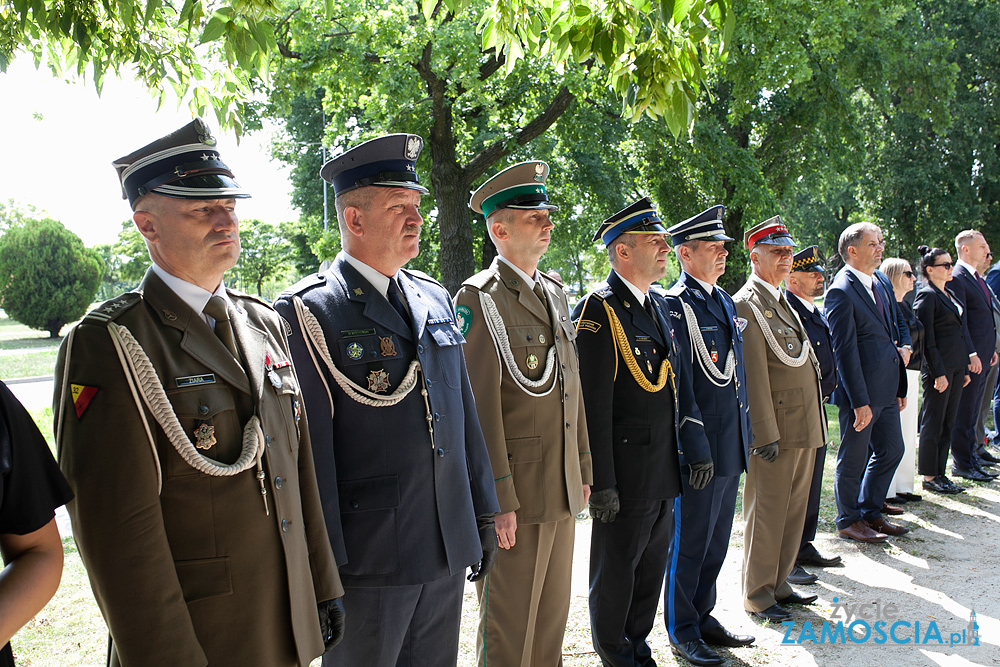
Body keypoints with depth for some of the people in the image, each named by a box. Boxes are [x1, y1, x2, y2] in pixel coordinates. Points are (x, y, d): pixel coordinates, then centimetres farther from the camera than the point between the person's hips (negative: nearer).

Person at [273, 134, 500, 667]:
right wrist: (324, 562, -13)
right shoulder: (308, 312, -11)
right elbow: (308, 446, -13)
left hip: (450, 550, 6)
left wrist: (484, 516, 14)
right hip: (368, 558, -6)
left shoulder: (435, 299, 10)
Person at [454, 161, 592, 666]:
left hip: (562, 488, 7)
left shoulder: (555, 293, 12)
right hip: (514, 491, -7)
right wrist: (499, 499, -19)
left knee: (553, 614, 19)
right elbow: (479, 405, -17)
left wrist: (583, 467, 15)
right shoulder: (478, 298, -13)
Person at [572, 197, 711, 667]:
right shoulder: (599, 309, -15)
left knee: (652, 568, 19)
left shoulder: (658, 303, 11)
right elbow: (594, 404, -19)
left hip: (664, 469, 8)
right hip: (627, 474, -8)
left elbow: (679, 381, 14)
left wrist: (695, 446, 8)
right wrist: (600, 481, -19)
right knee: (615, 573, 9)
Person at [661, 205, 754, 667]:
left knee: (717, 540, 18)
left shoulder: (725, 301, 14)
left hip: (731, 447, 9)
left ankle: (703, 616, 34)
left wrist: (745, 430, 18)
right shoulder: (675, 305, -14)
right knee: (688, 541, 5)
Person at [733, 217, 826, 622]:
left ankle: (778, 583, 29)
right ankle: (758, 595, 14)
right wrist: (765, 433, -21)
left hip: (805, 428, 9)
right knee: (766, 512, 1)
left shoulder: (781, 300, 18)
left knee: (793, 509, 15)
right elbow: (753, 376, -18)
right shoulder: (746, 304, -13)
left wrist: (814, 425, 19)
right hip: (775, 429, -9)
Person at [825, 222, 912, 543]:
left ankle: (870, 512, 34)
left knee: (891, 449, 17)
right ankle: (848, 520, 24)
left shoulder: (880, 279, 9)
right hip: (861, 388, -9)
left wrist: (904, 346, 7)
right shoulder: (842, 291, -18)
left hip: (887, 386, 9)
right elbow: (845, 349, -20)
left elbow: (897, 321, 24)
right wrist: (860, 401, -21)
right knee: (854, 458, 6)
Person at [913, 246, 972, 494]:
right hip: (939, 367, -9)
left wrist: (965, 369, 16)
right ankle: (929, 477, 8)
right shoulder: (927, 295, -11)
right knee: (934, 423, -1)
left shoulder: (950, 294, 16)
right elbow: (926, 339, -15)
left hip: (956, 367, 9)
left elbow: (961, 332, 19)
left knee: (948, 423, 12)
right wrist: (938, 373, -18)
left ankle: (941, 474, 20)